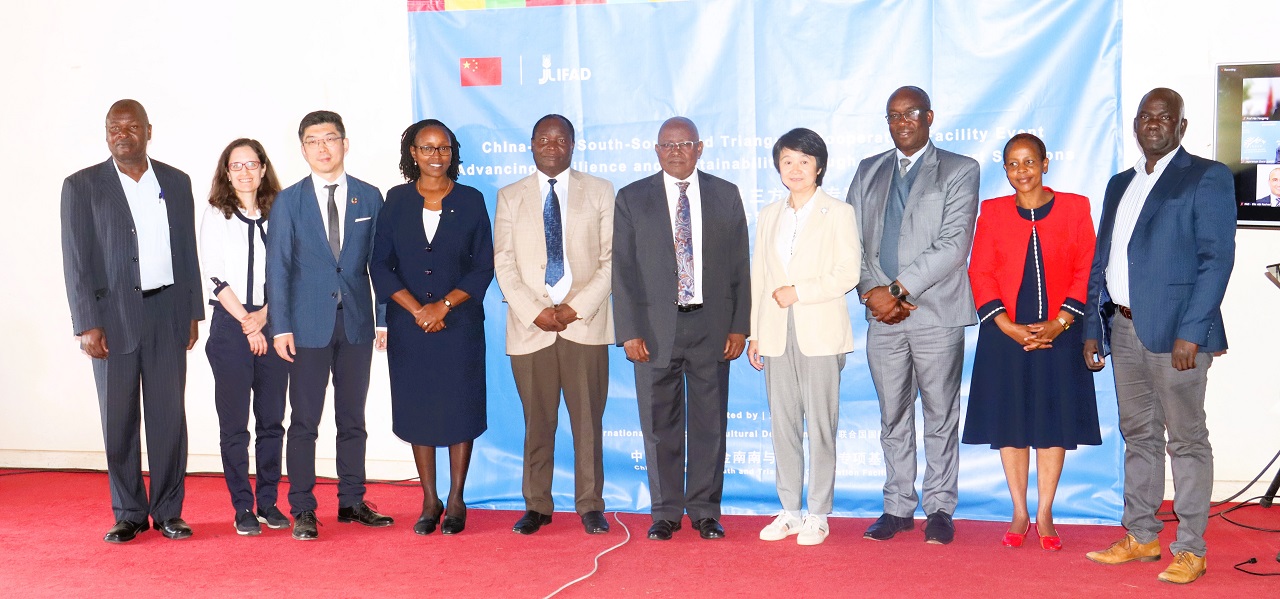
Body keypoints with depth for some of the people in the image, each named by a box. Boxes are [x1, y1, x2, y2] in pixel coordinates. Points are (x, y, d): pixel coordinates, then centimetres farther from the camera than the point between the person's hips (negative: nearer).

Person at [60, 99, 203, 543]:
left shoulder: (177, 183, 9)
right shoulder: (82, 186, 1)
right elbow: (76, 260, -2)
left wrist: (192, 314, 7)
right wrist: (87, 324, -9)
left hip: (167, 314, 2)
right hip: (113, 318, -2)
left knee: (169, 416, 4)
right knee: (119, 421, 5)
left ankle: (168, 511, 15)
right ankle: (128, 514, 17)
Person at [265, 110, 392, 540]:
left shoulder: (369, 197, 6)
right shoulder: (288, 201, 2)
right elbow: (277, 267, 0)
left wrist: (385, 318, 1)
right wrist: (281, 326, -7)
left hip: (357, 323, 2)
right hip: (308, 326, -2)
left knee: (353, 418, 10)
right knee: (304, 421, 2)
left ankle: (352, 501, 21)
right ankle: (302, 509, 10)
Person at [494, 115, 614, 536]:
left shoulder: (600, 192, 9)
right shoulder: (510, 197, 12)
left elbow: (611, 259, 3)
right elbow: (503, 263, 5)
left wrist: (577, 307, -8)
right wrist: (534, 312, -8)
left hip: (585, 323, -1)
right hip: (529, 326, 1)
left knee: (588, 421, 1)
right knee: (537, 422, 5)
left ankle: (590, 506, 11)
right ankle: (537, 506, 15)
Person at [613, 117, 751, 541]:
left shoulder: (726, 196, 8)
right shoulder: (632, 199, 4)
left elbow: (740, 266, 7)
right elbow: (623, 271, 1)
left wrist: (740, 326, 0)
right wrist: (629, 331, -7)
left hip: (712, 326, 1)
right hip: (655, 329, -1)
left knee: (710, 422, 6)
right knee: (660, 425, 4)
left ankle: (705, 510, 19)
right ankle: (666, 511, 17)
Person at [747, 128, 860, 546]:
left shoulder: (838, 213, 3)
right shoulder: (769, 216, 16)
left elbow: (848, 274, -6)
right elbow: (759, 278, 15)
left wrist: (798, 291, -12)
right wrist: (755, 334, 10)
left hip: (820, 334, -4)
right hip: (777, 335, 4)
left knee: (820, 425, -2)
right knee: (783, 424, 5)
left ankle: (818, 515, 6)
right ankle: (789, 512, 14)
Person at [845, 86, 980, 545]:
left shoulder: (960, 170, 2)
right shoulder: (868, 171, 16)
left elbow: (954, 244, -9)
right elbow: (853, 239, 10)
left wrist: (898, 289, -14)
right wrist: (871, 292, -6)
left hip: (936, 313, -3)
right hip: (882, 316, 4)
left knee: (940, 415, 4)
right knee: (892, 416, 9)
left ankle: (940, 508, 15)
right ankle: (898, 507, 18)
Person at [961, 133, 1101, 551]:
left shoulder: (1075, 207, 4)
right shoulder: (992, 211, 6)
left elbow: (1086, 271, 0)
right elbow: (980, 273, 0)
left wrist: (1059, 323, -12)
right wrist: (1008, 326, -11)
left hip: (1059, 334, 0)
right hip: (1006, 334, 1)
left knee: (1054, 423, 3)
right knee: (1010, 423, 4)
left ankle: (1044, 515, 15)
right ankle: (1019, 513, 16)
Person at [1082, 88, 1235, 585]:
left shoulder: (1207, 177, -2)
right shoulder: (1120, 184, 18)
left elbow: (1217, 258, -10)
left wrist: (1191, 332, -17)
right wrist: (1092, 329, 12)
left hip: (1175, 330, -6)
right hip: (1124, 327, 7)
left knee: (1186, 439, 0)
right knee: (1138, 436, 13)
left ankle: (1190, 549, 8)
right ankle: (1141, 537, 22)